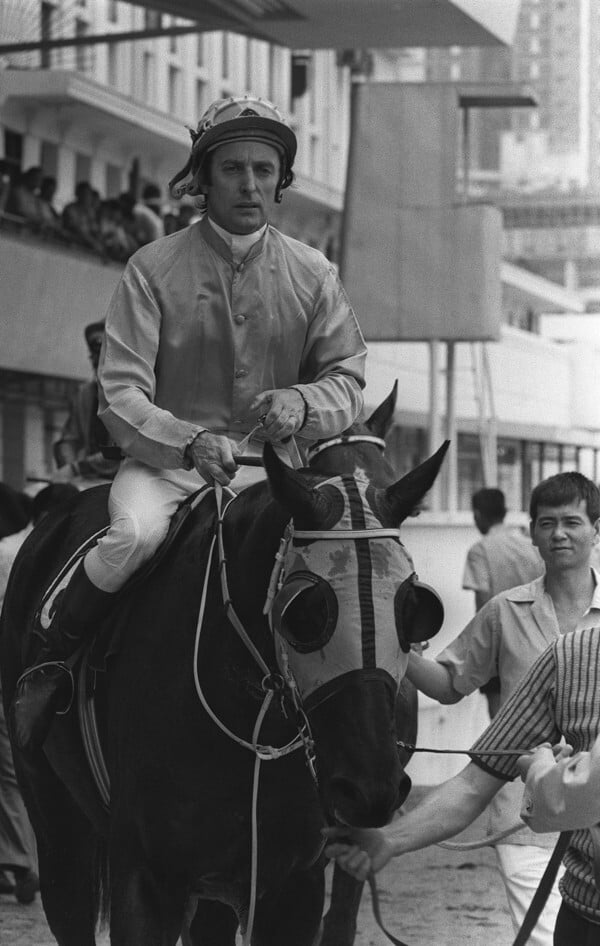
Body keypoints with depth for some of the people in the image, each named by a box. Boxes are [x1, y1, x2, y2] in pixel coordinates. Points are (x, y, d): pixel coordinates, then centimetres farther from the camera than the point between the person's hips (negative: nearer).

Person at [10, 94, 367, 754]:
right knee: (135, 533, -34)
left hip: (267, 464, 3)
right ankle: (49, 663, -13)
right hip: (165, 458, -3)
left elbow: (348, 378, 9)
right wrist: (191, 440, -27)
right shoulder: (154, 268, -3)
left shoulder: (312, 275, 6)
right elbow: (120, 394, -9)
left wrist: (303, 403, -15)